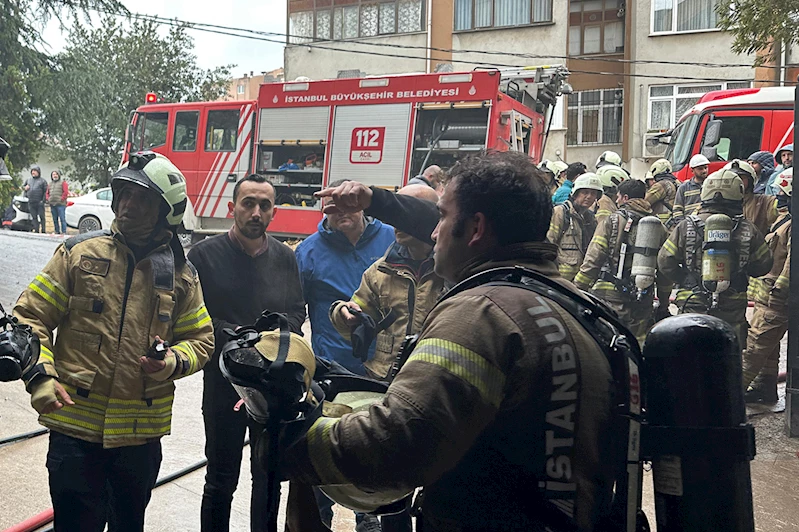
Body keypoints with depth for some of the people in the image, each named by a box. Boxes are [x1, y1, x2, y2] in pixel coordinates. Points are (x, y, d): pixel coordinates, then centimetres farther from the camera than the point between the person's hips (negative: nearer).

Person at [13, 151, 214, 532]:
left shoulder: (181, 275, 3)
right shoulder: (79, 253, -3)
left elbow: (200, 340, 9)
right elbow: (30, 317, -1)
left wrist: (173, 362, -12)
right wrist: (40, 376, -15)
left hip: (141, 434, 3)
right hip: (75, 428, -2)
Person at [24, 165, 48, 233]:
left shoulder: (42, 180, 3)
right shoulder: (28, 180, 17)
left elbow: (45, 191, -3)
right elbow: (23, 186, 28)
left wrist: (43, 200, -13)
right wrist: (25, 187, 2)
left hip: (39, 202, -4)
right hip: (31, 202, 4)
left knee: (41, 217, -3)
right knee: (34, 217, 7)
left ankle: (43, 230, 1)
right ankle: (36, 230, 11)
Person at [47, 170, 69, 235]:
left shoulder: (62, 182, 1)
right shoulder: (50, 184, 20)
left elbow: (66, 192, -8)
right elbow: (47, 193, 22)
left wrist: (61, 199, -13)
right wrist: (48, 199, 5)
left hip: (60, 204, -6)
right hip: (52, 205, 6)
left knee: (62, 219, -9)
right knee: (55, 219, 7)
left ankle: (64, 232, -7)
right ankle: (57, 232, 12)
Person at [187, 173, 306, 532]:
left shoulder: (285, 257, 4)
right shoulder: (205, 254, -5)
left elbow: (297, 312, 8)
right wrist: (232, 335, -17)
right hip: (223, 380, -3)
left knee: (269, 475, 15)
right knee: (221, 478, 9)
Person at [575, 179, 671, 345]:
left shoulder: (611, 221, -3)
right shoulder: (659, 227, 11)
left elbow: (593, 259, -8)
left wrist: (577, 288, -2)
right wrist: (664, 305, 20)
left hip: (611, 298, -4)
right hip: (644, 301, 5)